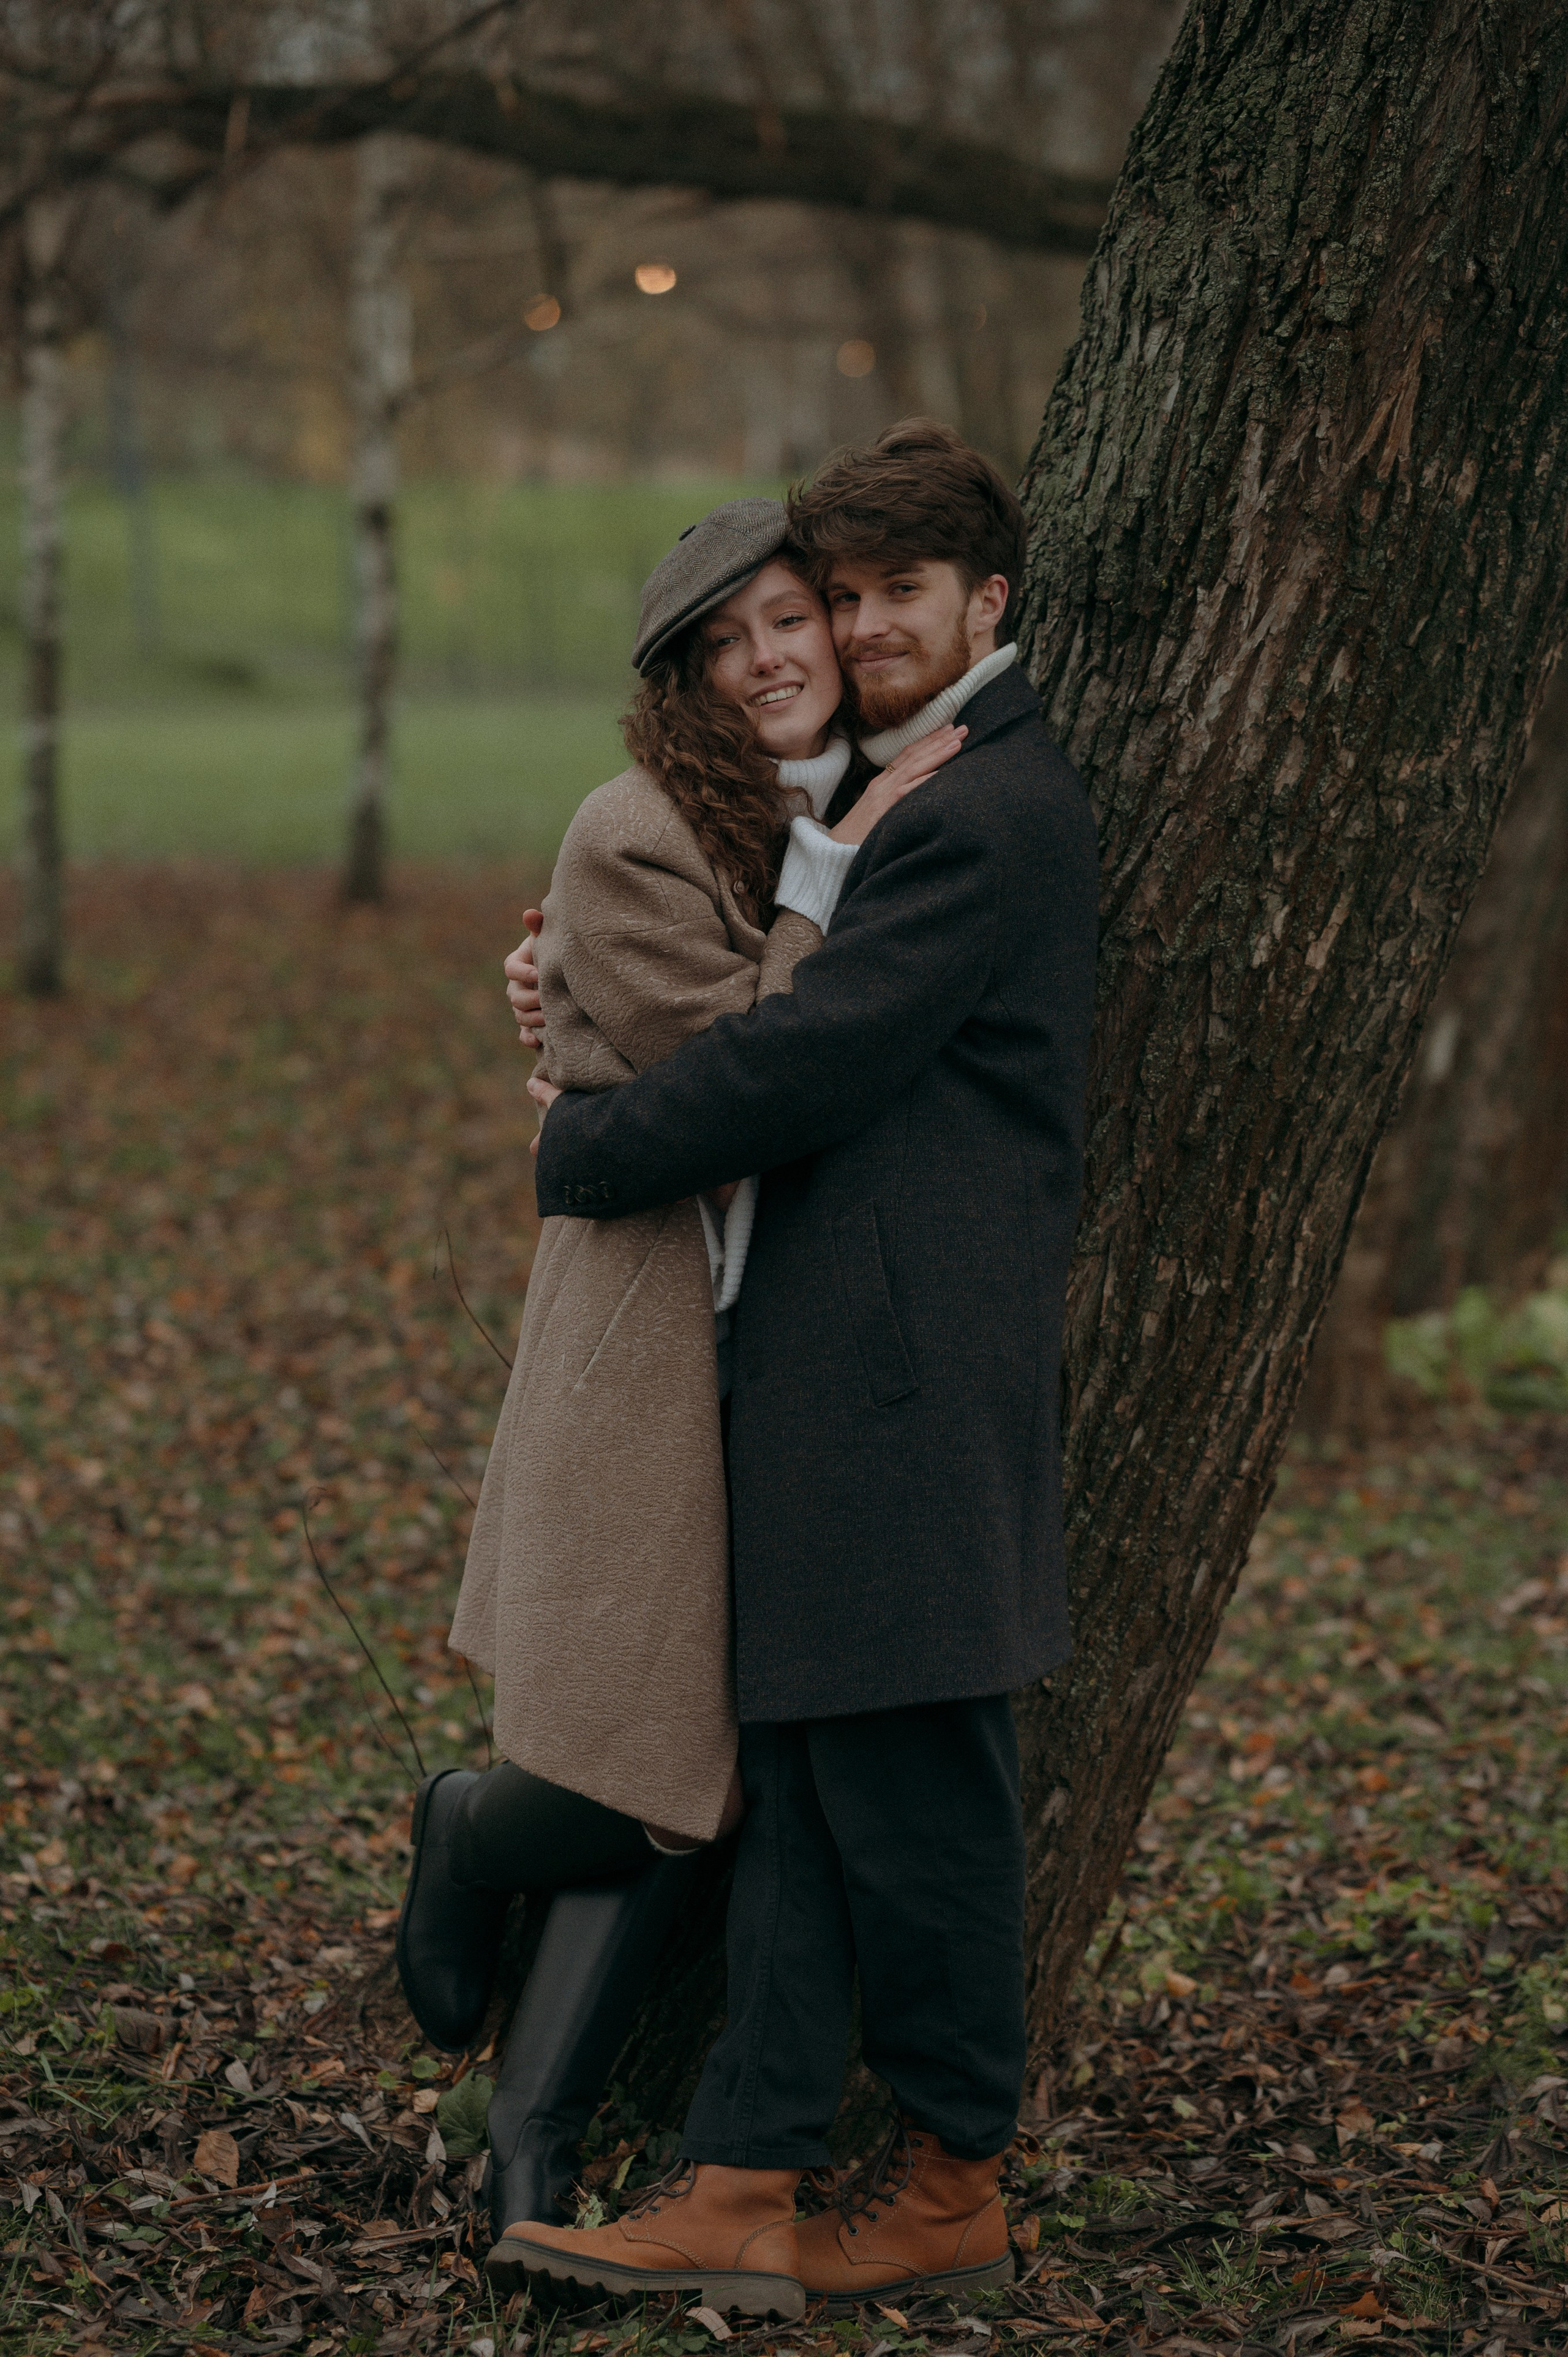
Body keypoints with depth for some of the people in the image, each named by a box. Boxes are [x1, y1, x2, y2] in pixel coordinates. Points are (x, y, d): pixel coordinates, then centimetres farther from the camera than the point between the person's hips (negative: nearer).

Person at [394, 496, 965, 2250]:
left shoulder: (876, 816, 12)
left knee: (689, 1796, 3)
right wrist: (836, 875, -14)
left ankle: (535, 2146, 14)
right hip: (657, 1340, -6)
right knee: (629, 1786, -6)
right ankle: (465, 1834, 30)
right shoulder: (633, 839, -9)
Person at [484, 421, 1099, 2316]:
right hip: (833, 1364, 10)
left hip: (909, 1381, -10)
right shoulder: (922, 794, 21)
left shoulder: (988, 816, -13)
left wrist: (588, 1150, -5)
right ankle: (744, 2182, 8)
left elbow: (813, 1057, -18)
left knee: (910, 1791, -1)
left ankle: (952, 2183, 12)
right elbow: (829, 1032, 26)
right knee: (801, 1777, 7)